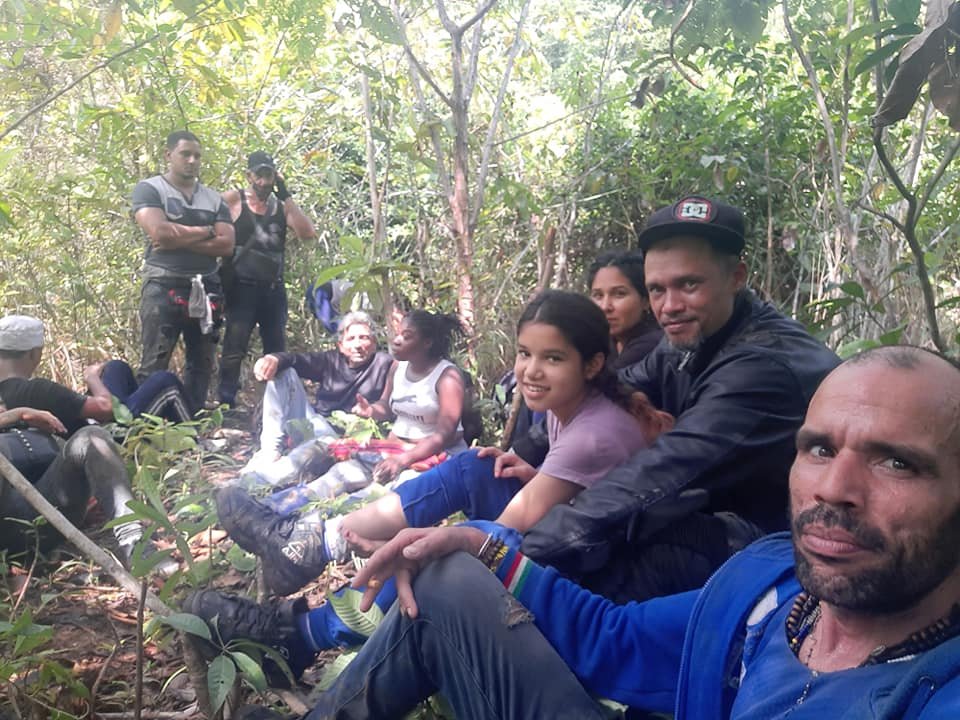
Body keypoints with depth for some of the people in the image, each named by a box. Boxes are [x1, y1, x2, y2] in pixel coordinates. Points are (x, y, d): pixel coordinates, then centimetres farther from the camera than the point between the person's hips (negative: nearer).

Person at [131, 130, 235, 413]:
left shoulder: (214, 199, 14)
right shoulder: (149, 189, 2)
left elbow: (226, 244, 0)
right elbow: (160, 233, -16)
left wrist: (178, 238, -9)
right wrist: (207, 231, -4)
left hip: (206, 288, 5)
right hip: (163, 286, -5)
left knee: (202, 363, 9)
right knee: (154, 364, -6)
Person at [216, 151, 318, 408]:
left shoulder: (282, 205, 11)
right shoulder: (233, 199, 1)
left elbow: (308, 233, -4)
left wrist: (286, 195, -6)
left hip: (274, 289, 4)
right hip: (242, 287, -4)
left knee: (277, 351, 8)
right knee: (234, 349, -9)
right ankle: (226, 404, -4)